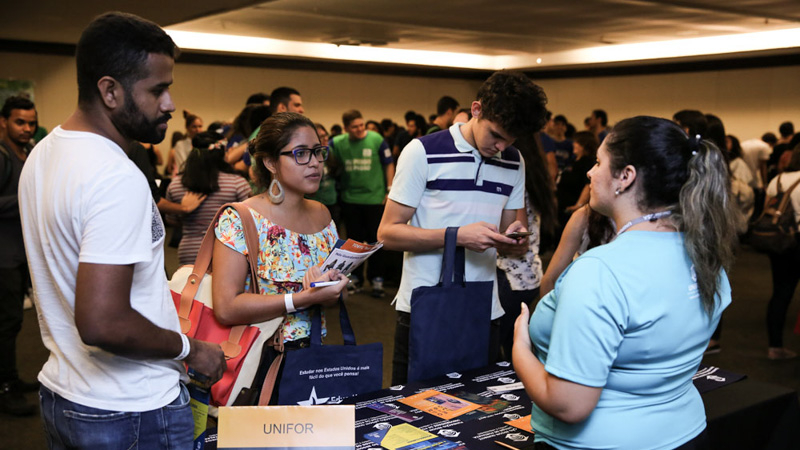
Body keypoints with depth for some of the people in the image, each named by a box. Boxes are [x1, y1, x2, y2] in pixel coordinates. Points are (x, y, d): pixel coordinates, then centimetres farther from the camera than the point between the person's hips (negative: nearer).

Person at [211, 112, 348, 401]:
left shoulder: (321, 216, 10)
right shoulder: (239, 220, -8)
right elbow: (226, 308, -18)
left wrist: (330, 285, -8)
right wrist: (305, 298, -20)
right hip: (260, 359, -5)